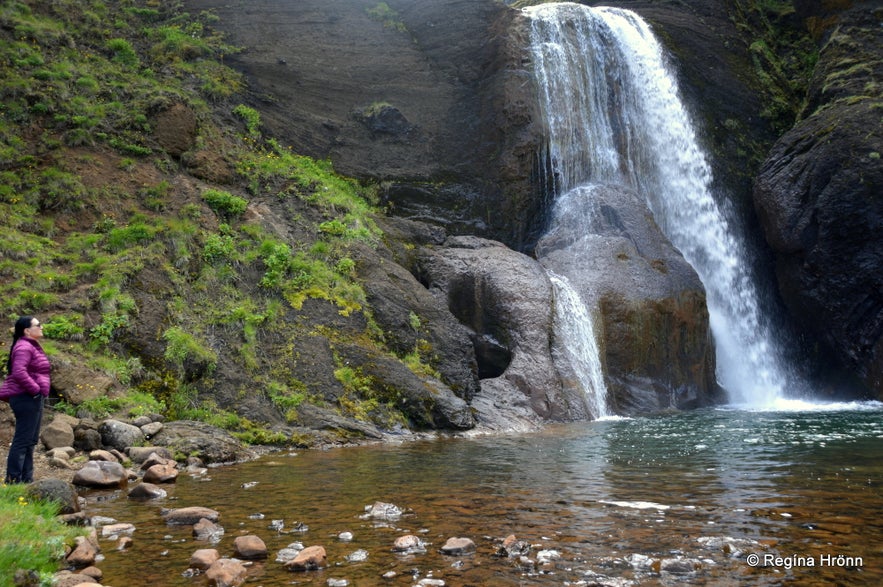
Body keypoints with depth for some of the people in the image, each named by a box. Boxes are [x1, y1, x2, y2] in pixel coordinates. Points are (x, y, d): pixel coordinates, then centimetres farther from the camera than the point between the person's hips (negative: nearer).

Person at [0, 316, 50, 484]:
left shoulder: (31, 346, 17)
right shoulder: (24, 347, -15)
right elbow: (19, 373, -27)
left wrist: (39, 391, 16)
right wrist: (36, 390, -20)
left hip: (32, 399, 11)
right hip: (26, 399, -11)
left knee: (30, 440, 14)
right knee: (22, 440, -7)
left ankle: (26, 478, 21)